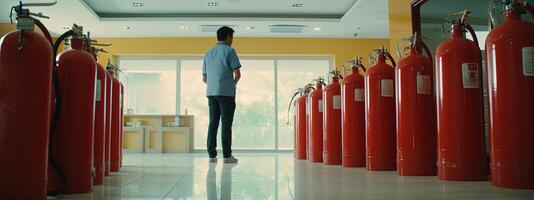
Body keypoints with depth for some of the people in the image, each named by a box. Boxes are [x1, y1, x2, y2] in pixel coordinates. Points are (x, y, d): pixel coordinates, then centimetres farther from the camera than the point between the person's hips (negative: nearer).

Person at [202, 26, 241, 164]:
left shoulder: (208, 53, 17)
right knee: (226, 124, -3)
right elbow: (237, 74, -8)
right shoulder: (229, 51, -2)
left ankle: (212, 155, 4)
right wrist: (234, 83, 11)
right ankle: (227, 156, -2)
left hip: (211, 93, 5)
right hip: (226, 92, -5)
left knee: (213, 123, 6)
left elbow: (204, 78, 18)